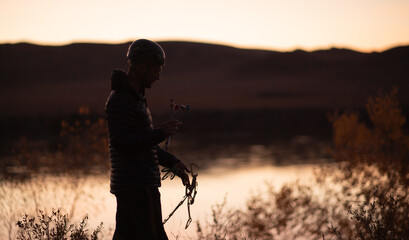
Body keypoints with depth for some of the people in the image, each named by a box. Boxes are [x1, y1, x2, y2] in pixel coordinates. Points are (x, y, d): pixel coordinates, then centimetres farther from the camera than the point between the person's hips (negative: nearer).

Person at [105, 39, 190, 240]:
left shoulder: (134, 97, 18)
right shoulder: (120, 100, -15)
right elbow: (120, 142, -24)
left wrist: (172, 162, 15)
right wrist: (160, 133, -23)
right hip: (137, 187, -10)